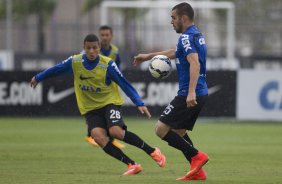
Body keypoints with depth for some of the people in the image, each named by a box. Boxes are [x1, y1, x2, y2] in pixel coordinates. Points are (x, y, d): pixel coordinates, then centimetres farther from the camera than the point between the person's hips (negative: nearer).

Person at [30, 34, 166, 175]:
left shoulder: (108, 65, -15)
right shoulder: (74, 62, -6)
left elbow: (125, 85, -11)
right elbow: (56, 70, 12)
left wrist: (139, 104, -18)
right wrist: (38, 78, 25)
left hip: (109, 102, -3)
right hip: (90, 109, 3)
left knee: (116, 131, -28)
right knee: (98, 136, -24)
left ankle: (153, 152, -12)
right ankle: (132, 165, -21)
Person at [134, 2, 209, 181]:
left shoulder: (187, 37, -14)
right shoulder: (197, 35, 17)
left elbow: (194, 63, -28)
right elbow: (175, 52, 34)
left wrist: (191, 92, -37)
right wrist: (149, 56, 43)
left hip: (189, 96, -10)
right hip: (201, 94, 10)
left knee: (161, 129, -7)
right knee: (178, 131, 18)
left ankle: (196, 156, -9)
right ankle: (197, 171, 12)